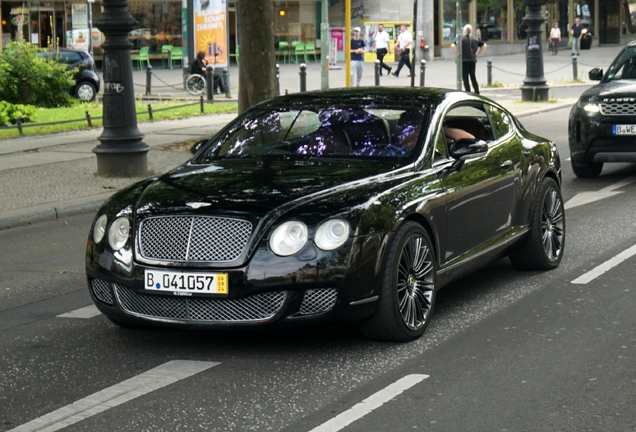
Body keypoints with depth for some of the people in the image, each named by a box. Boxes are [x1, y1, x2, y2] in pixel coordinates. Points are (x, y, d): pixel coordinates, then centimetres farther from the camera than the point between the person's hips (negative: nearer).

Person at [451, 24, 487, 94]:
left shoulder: (461, 39, -7)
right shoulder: (474, 40, 9)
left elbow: (453, 46, -21)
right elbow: (484, 45, 15)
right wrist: (478, 54, 13)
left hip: (464, 61, -5)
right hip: (473, 60, 5)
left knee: (465, 78, -1)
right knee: (473, 77, 14)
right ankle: (477, 93, 16)